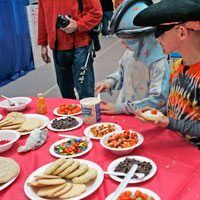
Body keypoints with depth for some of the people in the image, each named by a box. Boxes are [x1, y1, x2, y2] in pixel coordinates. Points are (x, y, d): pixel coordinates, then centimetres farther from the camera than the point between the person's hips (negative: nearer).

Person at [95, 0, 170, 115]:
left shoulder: (159, 63, -17)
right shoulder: (130, 53, 3)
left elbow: (158, 100, -20)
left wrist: (120, 108, -21)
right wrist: (109, 83, 2)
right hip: (123, 114, 6)